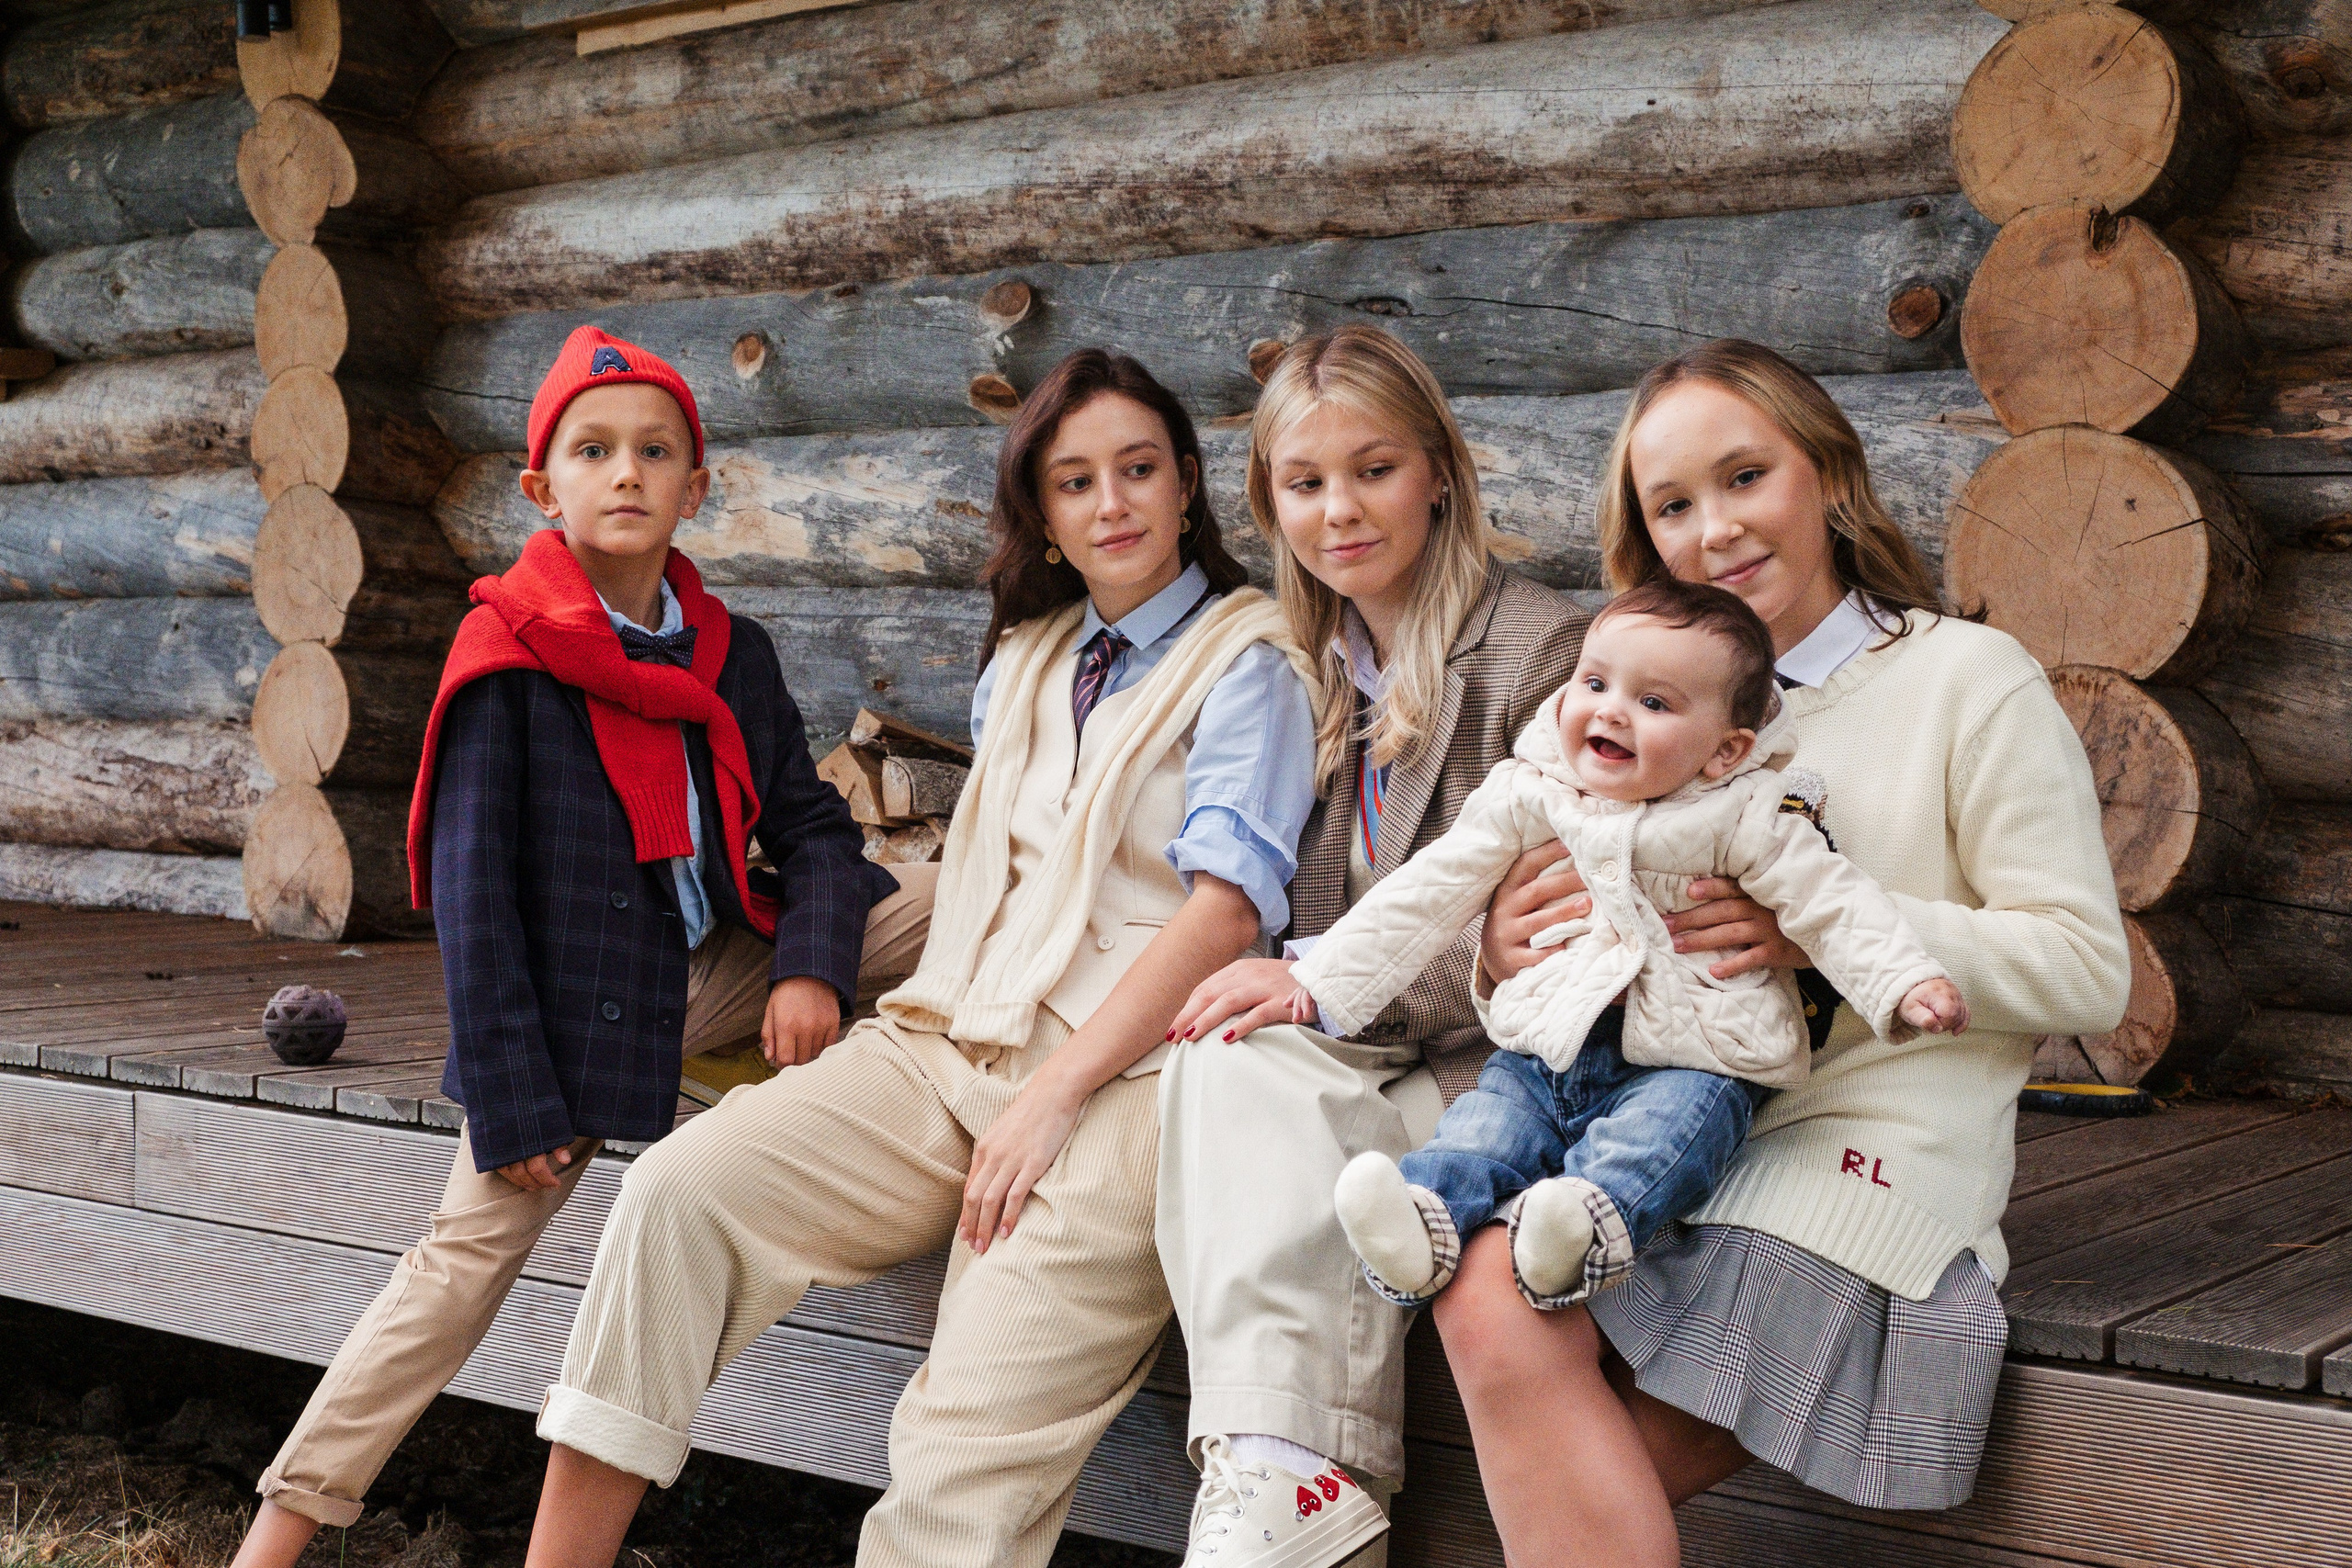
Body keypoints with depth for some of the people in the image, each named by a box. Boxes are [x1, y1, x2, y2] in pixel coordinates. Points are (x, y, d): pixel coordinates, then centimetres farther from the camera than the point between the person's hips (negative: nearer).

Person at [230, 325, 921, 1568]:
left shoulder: (731, 652, 6)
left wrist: (810, 966, -14)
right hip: (574, 1002, -5)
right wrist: (508, 1101, -16)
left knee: (951, 903, -6)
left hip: (719, 966, 5)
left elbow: (811, 825, 7)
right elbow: (472, 891, -12)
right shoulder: (509, 659, -10)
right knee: (466, 1255, -10)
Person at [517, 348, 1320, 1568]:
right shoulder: (1023, 662, 25)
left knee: (964, 1463, -25)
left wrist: (1053, 1097, -14)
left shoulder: (1247, 664, 4)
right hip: (947, 1046, 6)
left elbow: (1226, 906, -8)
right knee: (678, 1188, -19)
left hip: (1121, 1078, -5)